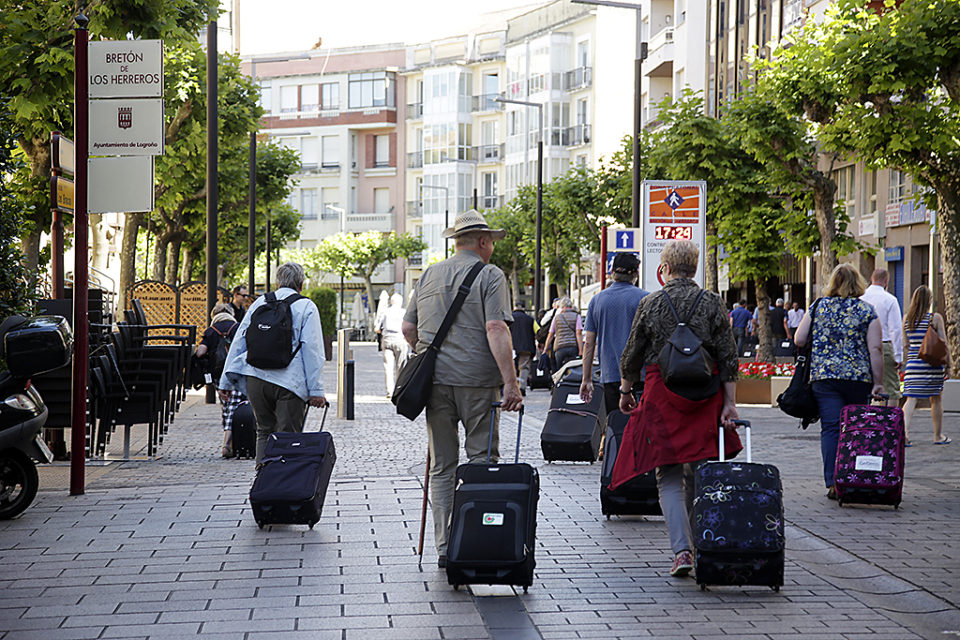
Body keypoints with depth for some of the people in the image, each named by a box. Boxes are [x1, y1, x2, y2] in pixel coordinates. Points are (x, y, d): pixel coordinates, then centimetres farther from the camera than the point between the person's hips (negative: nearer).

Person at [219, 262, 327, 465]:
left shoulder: (259, 303, 13)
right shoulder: (306, 307, 2)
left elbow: (239, 341, 13)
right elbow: (312, 350, -4)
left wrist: (227, 381, 17)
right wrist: (316, 390, -6)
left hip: (255, 377, 4)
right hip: (289, 381, -4)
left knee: (264, 431, 16)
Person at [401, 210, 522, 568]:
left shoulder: (429, 276, 14)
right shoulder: (490, 276, -3)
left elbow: (408, 329, 16)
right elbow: (496, 330, -15)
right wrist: (510, 381, -18)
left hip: (435, 380, 5)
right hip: (476, 381, -5)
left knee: (441, 467, 8)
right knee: (483, 460, 4)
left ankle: (444, 548, 7)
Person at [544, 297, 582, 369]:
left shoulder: (557, 317, 14)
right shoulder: (576, 316, 8)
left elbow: (550, 335, 14)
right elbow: (578, 334, -4)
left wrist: (545, 350, 20)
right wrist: (580, 351, -8)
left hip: (560, 348, 1)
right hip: (573, 347, -1)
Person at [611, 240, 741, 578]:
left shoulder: (650, 304, -2)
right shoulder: (713, 303, 1)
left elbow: (633, 354, 5)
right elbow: (728, 357, -2)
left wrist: (625, 390, 19)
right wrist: (729, 402, 0)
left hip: (662, 394, -2)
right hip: (706, 396, 2)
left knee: (669, 477, 0)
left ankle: (682, 550, -15)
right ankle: (699, 544, 26)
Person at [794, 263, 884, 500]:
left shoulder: (818, 306, 5)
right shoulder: (867, 311, 2)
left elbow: (799, 340, 6)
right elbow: (876, 349, -5)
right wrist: (878, 382, -1)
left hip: (824, 375, 0)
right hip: (859, 378, 0)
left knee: (830, 428, -2)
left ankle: (833, 483, -12)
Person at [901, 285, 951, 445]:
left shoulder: (906, 318, 5)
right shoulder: (936, 318, -7)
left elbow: (905, 343, 9)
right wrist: (948, 364, 1)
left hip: (913, 362, 3)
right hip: (932, 364, -3)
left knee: (911, 399, 0)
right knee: (936, 399, 11)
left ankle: (904, 430, -19)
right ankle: (938, 436, 21)